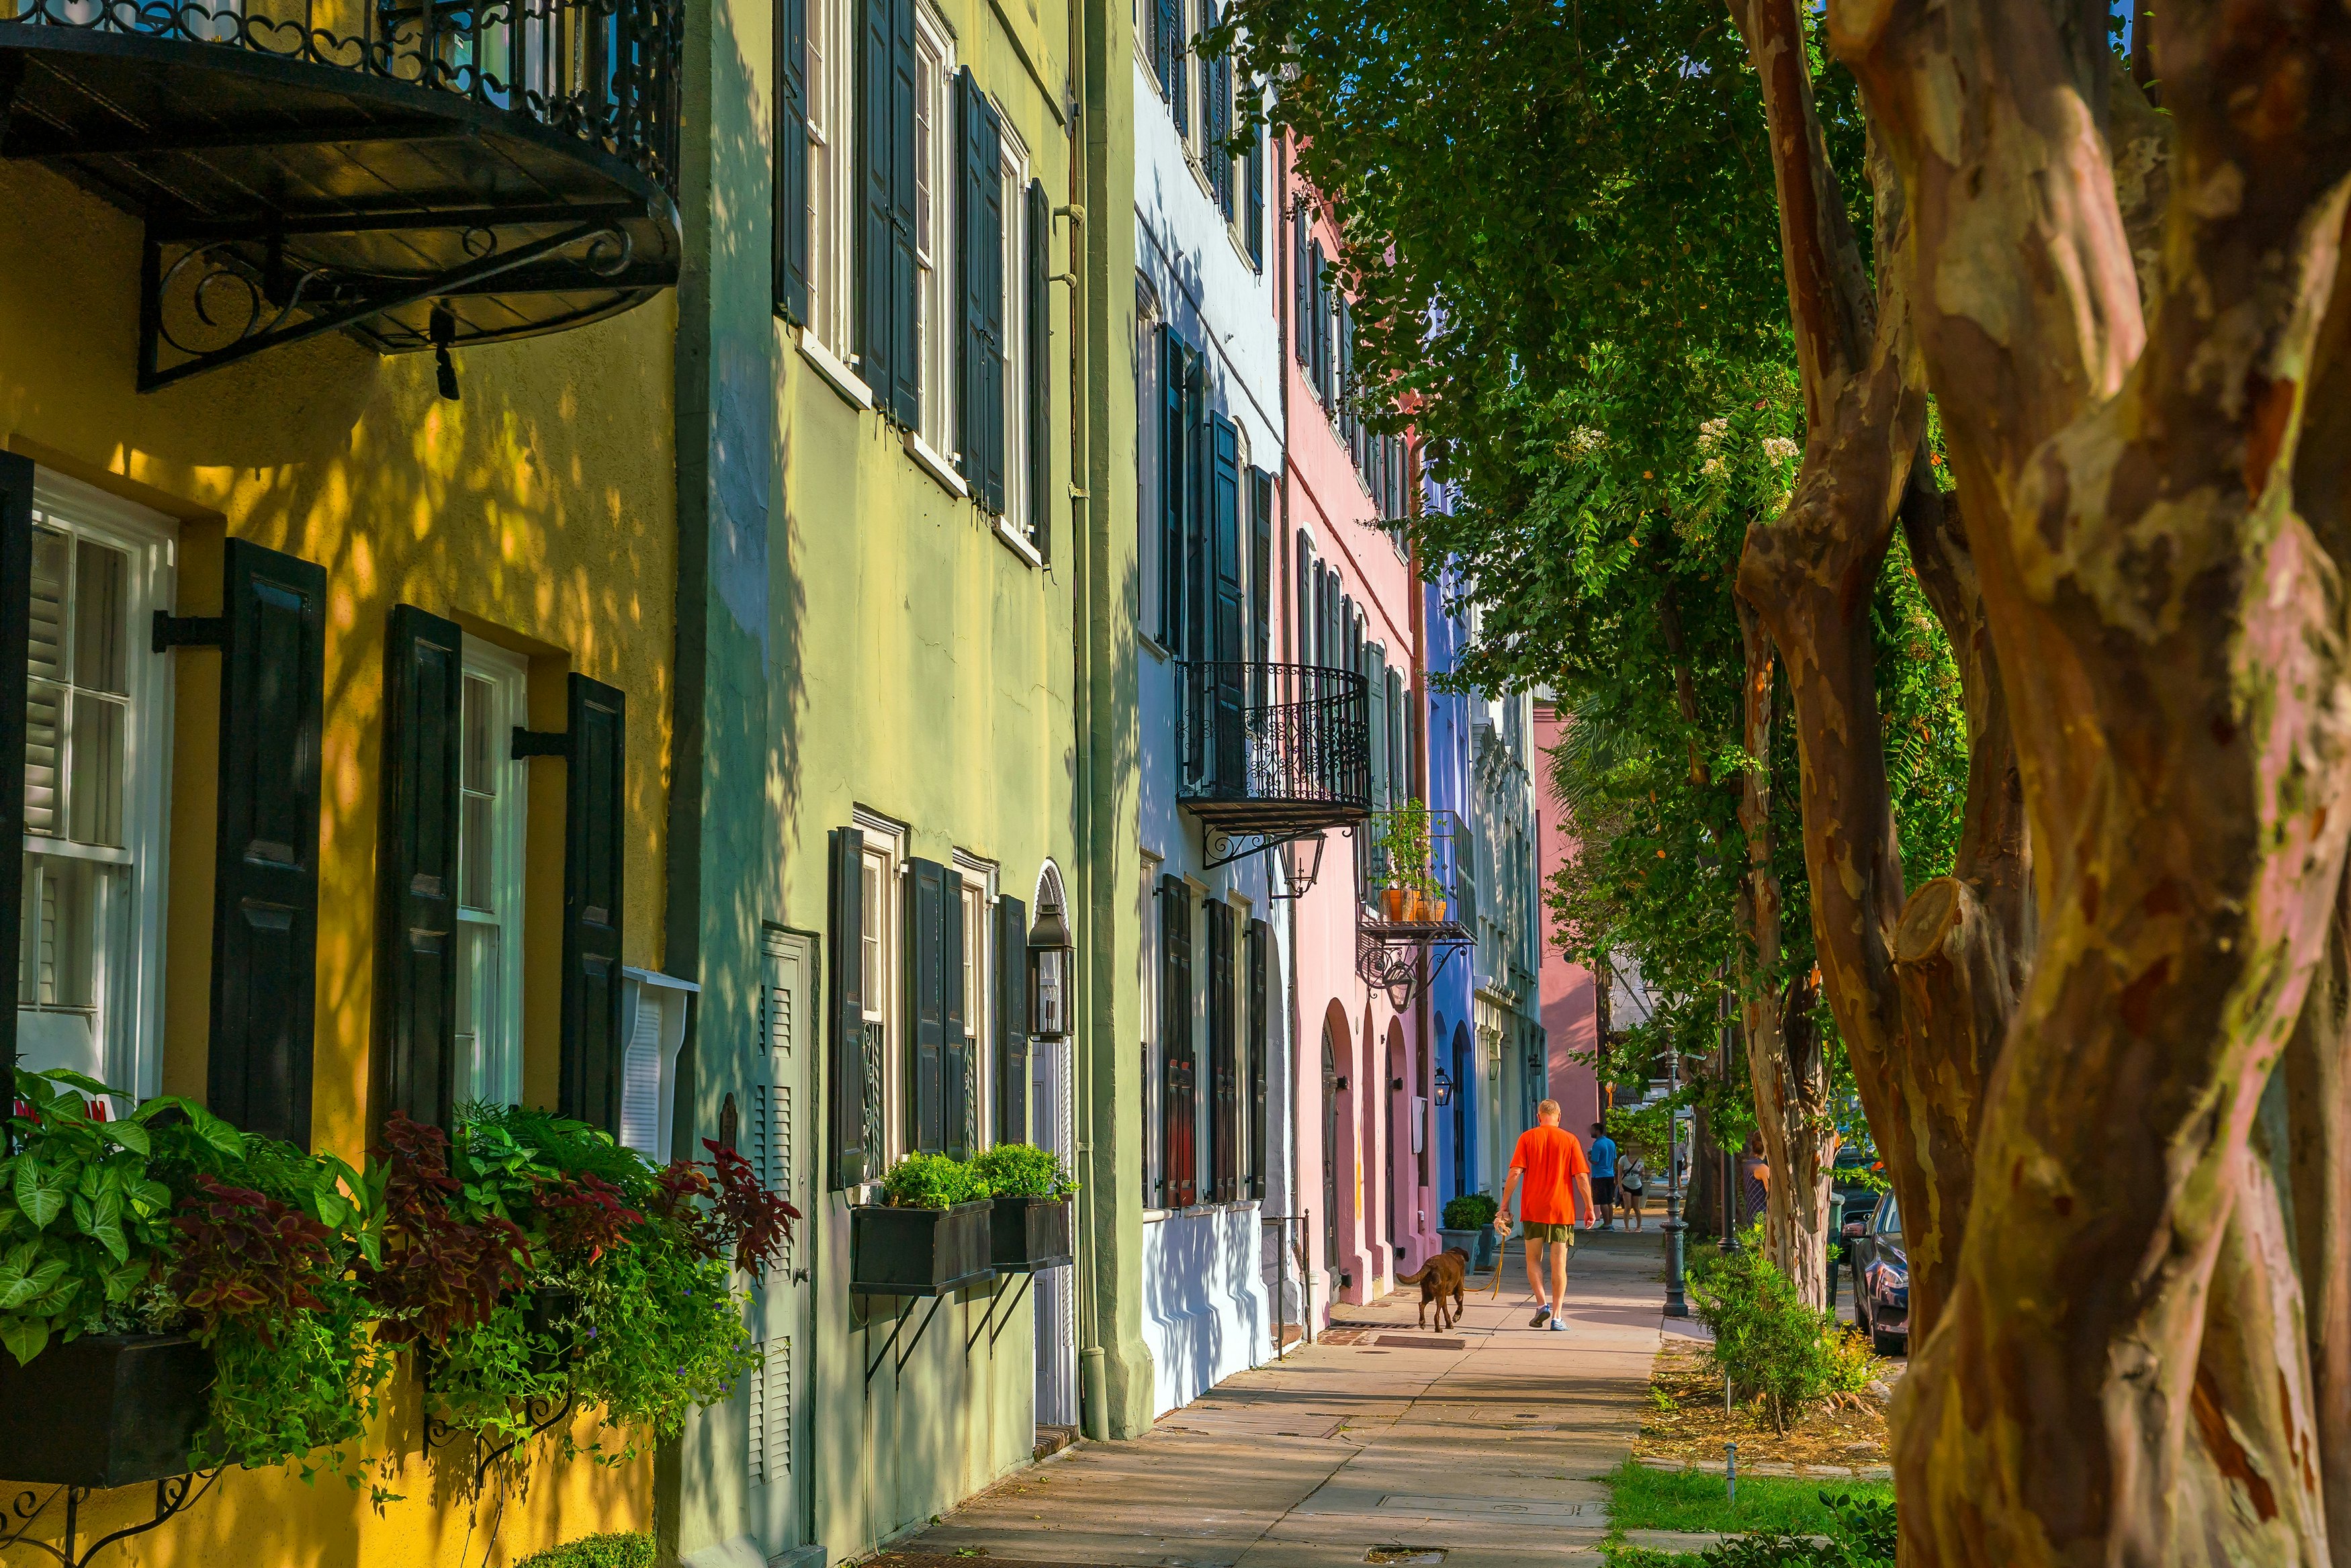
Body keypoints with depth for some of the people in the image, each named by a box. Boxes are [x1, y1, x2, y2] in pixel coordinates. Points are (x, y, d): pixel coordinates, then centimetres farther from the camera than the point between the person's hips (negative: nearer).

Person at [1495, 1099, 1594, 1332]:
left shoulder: (1527, 1138, 1)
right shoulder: (1570, 1140, 1)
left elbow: (1515, 1173, -5)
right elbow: (1582, 1177, -3)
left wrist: (1505, 1207, -2)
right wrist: (1589, 1208, 3)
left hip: (1533, 1210, 0)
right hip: (1562, 1209, 0)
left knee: (1533, 1260, 14)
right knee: (1559, 1263, 3)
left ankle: (1542, 1303, -4)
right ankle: (1556, 1317, 0)